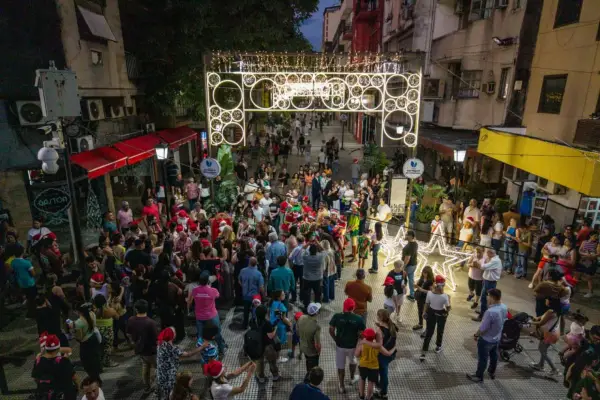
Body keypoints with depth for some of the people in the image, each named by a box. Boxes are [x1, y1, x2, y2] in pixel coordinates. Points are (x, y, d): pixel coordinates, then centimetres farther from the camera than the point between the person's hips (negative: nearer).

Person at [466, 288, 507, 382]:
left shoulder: (490, 312, -39)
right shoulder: (504, 308, -13)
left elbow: (483, 328, -28)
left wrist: (476, 335, -9)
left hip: (486, 340, -7)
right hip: (497, 338, 7)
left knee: (482, 358, 13)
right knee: (494, 355, 28)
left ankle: (479, 376, 32)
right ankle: (492, 372, 50)